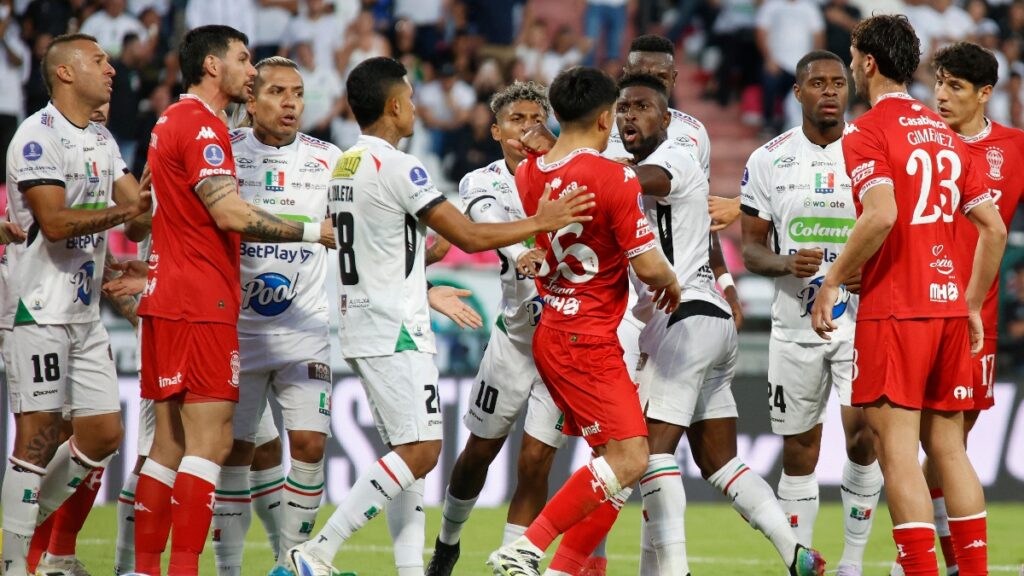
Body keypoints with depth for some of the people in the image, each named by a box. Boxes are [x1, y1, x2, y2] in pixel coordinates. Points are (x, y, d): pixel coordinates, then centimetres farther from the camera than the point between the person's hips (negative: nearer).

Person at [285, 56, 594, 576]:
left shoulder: (344, 167, 13)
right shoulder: (398, 168, -15)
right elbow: (468, 236, -17)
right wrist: (542, 223, -7)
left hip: (361, 323, 10)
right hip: (394, 332, -10)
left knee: (408, 452, 9)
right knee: (419, 450, -11)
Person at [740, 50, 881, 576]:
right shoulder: (769, 160, 2)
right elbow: (751, 250, 4)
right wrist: (786, 263, -17)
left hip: (861, 319, -1)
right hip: (795, 321, 1)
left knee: (863, 436, -15)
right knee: (799, 453, 6)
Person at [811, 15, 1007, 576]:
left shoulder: (867, 132, -7)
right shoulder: (945, 133, 15)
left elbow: (881, 215, -22)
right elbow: (993, 228, 13)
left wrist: (832, 280, -12)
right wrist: (972, 306, 20)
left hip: (893, 310, -7)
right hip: (949, 307, 7)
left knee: (897, 449, -7)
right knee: (947, 446, 12)